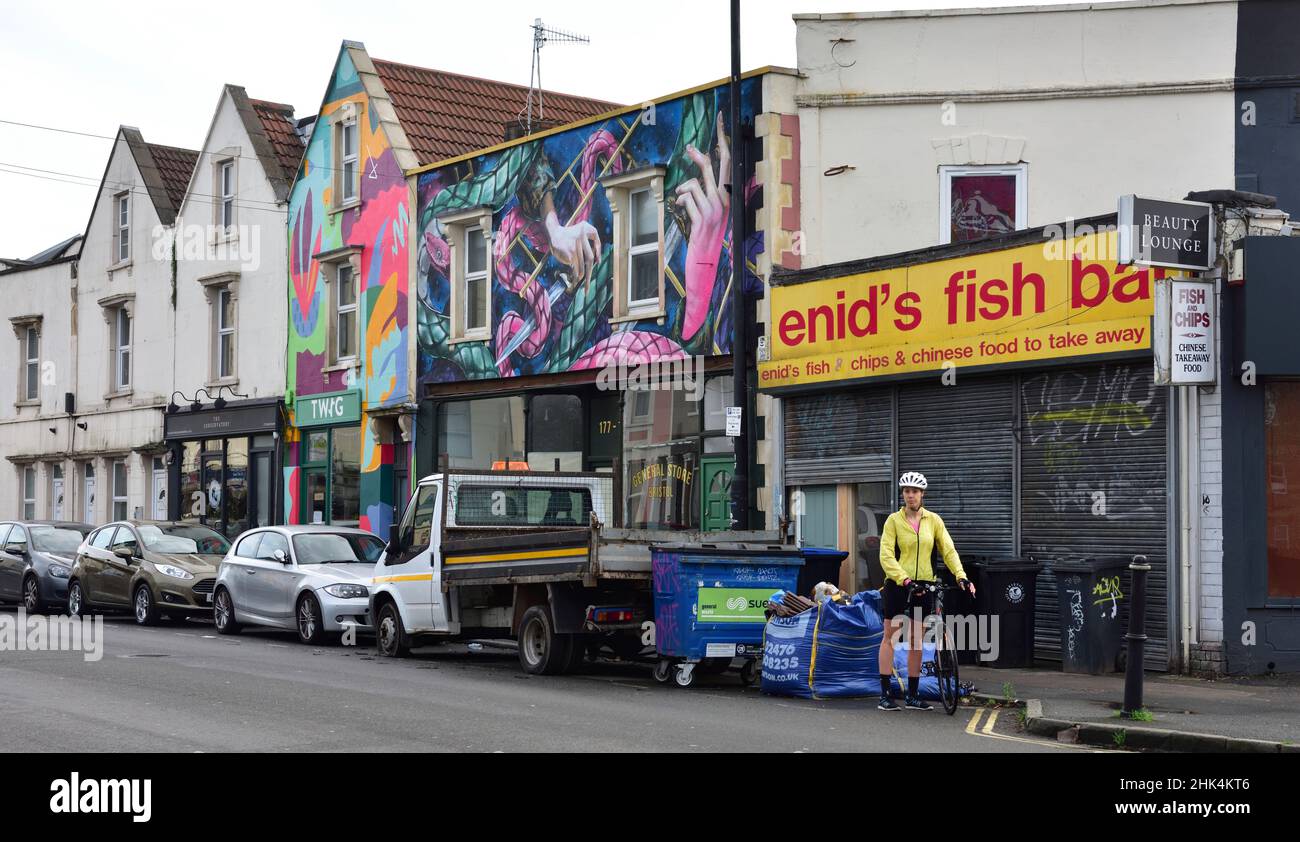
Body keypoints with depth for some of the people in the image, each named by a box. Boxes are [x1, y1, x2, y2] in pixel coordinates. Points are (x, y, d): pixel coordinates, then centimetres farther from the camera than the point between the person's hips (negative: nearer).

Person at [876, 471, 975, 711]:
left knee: (916, 641, 8)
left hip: (923, 586, 3)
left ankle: (912, 695, 14)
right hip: (897, 584, -3)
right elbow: (886, 556, -13)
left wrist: (961, 576, -17)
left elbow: (949, 550, -1)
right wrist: (905, 580, -25)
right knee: (890, 637, 2)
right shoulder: (894, 520, -5)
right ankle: (885, 694, 6)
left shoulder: (933, 520, 4)